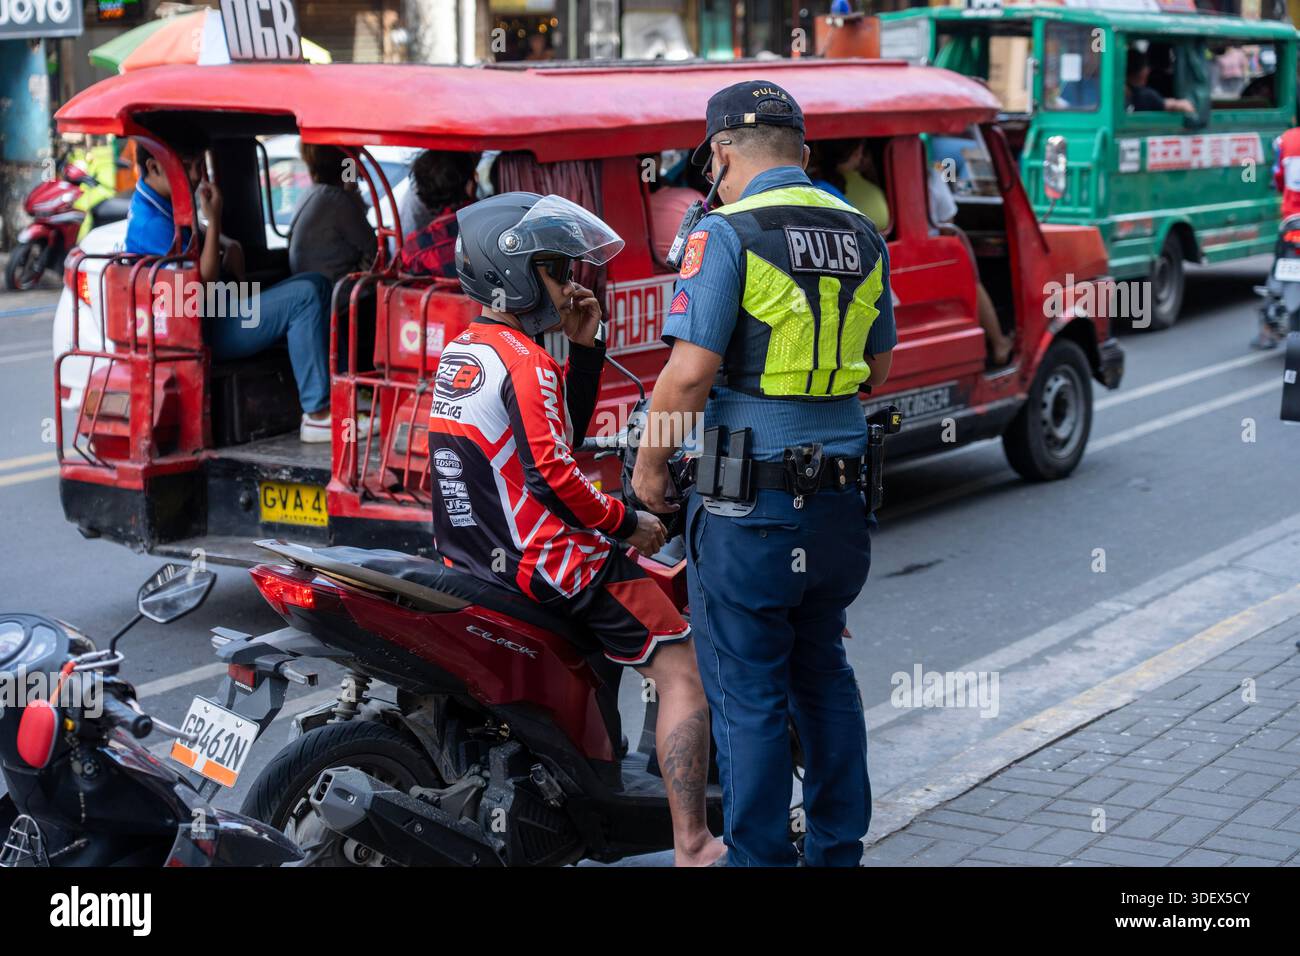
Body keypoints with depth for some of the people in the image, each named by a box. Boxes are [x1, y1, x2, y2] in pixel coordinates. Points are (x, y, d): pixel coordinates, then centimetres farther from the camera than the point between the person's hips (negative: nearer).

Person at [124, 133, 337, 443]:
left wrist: (229, 246, 8)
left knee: (317, 284, 7)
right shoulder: (152, 223, -22)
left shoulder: (162, 204, 10)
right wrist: (214, 219, -22)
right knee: (303, 297, -22)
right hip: (207, 333, -11)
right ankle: (317, 415, -22)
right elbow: (204, 282, -22)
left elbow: (196, 236, 29)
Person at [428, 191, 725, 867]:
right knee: (682, 669, -6)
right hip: (546, 563, -10)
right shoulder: (523, 362, -17)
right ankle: (693, 846, -12)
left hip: (473, 552, 10)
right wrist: (627, 525, -13)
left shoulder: (459, 354, 13)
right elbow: (552, 474, -26)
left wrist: (586, 348, 10)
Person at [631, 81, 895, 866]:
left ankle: (762, 858, 10)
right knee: (826, 678, 19)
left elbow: (690, 372, -17)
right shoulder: (862, 236, 9)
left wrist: (650, 464, -4)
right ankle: (839, 848, 27)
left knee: (750, 697, 3)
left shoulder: (727, 234, -11)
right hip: (840, 502, 6)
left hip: (749, 509, -6)